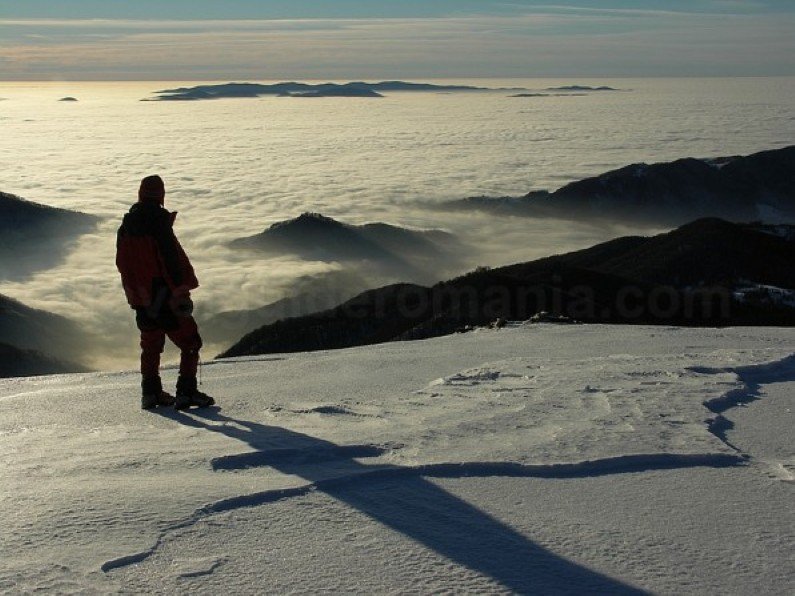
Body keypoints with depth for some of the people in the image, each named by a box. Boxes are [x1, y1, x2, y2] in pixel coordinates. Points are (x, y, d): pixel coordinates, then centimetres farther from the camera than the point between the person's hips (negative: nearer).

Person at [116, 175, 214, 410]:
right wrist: (182, 291, -15)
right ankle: (186, 391, -6)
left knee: (151, 346, 20)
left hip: (141, 299, 7)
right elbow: (174, 261, -18)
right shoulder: (159, 224, -14)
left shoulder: (126, 227, 9)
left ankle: (150, 392, 20)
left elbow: (122, 263, 15)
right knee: (190, 344, 0)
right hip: (164, 297, -7)